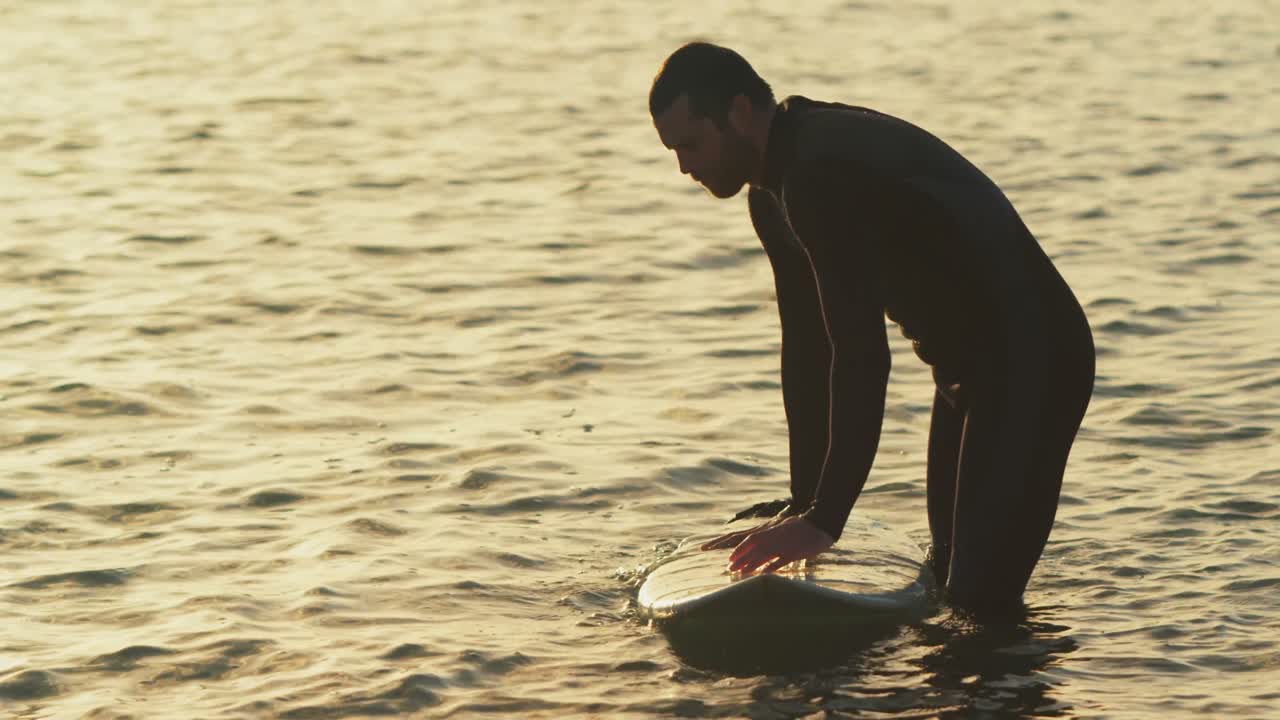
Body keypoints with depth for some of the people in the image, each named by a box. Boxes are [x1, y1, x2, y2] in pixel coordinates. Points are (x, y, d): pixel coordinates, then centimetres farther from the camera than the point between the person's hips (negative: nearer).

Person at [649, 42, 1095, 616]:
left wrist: (825, 521, -31)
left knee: (982, 596, -14)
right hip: (966, 366, 11)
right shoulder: (774, 194, 7)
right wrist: (806, 507, 9)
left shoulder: (823, 173, -27)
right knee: (945, 581, 16)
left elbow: (862, 354, -31)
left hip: (1032, 360, -11)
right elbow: (806, 349, 11)